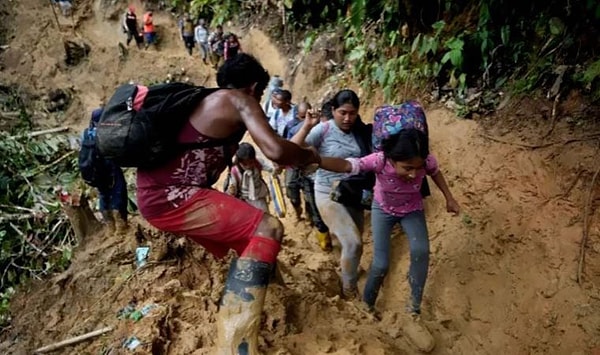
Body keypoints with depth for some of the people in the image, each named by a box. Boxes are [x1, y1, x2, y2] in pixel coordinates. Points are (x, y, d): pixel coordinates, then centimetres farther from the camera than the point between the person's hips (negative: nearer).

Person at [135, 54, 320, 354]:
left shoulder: (211, 101, 19)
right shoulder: (241, 101, -7)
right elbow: (274, 150, -21)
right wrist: (310, 156, -2)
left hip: (159, 191, 10)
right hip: (170, 197, -10)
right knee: (267, 228, -15)